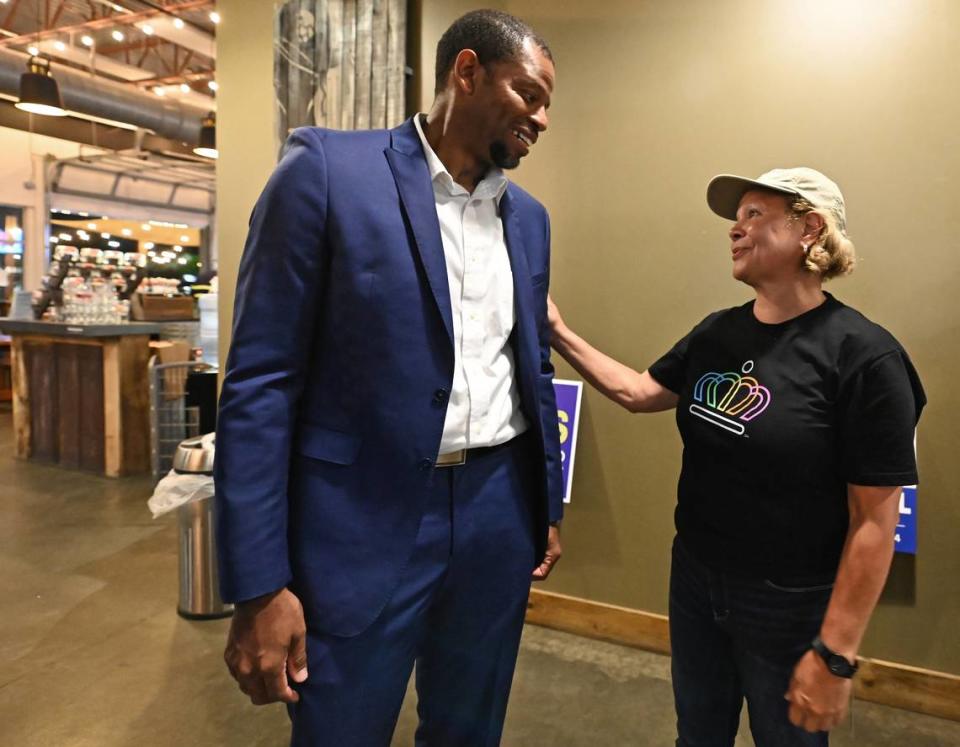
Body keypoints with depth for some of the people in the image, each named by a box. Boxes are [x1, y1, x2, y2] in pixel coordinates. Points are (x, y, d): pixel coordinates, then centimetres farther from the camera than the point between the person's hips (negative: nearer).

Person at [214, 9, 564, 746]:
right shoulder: (327, 169, -8)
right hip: (365, 519, -5)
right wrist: (260, 583, -13)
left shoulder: (529, 216, 9)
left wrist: (549, 505, 17)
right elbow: (261, 380, -11)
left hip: (499, 515, 6)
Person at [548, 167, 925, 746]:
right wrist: (560, 335, 2)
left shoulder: (862, 354, -19)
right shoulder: (719, 333, 1)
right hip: (694, 581, 6)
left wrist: (836, 653, -18)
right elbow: (639, 392, 10)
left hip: (790, 605, -5)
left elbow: (875, 520, -19)